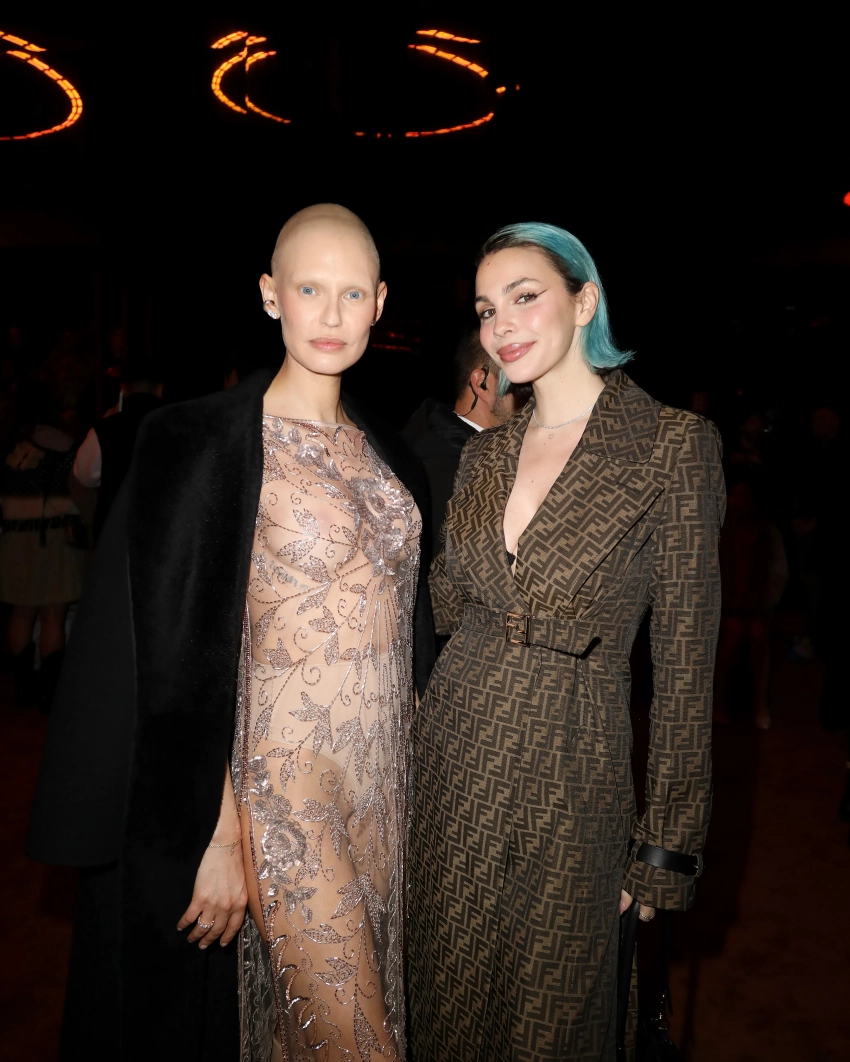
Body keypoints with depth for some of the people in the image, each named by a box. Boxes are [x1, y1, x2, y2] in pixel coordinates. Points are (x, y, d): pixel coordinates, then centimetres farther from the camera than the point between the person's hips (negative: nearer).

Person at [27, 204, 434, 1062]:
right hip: (283, 789, -6)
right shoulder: (204, 445, -14)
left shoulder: (385, 458, 7)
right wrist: (219, 836, -16)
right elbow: (180, 657, -16)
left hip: (381, 779, 6)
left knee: (376, 986, 19)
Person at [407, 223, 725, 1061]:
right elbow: (449, 600, 11)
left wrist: (667, 842, -6)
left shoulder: (672, 444, -10)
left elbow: (685, 658, -9)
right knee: (448, 989, 21)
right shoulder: (485, 453, 6)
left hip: (570, 769, -4)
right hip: (456, 748, 5)